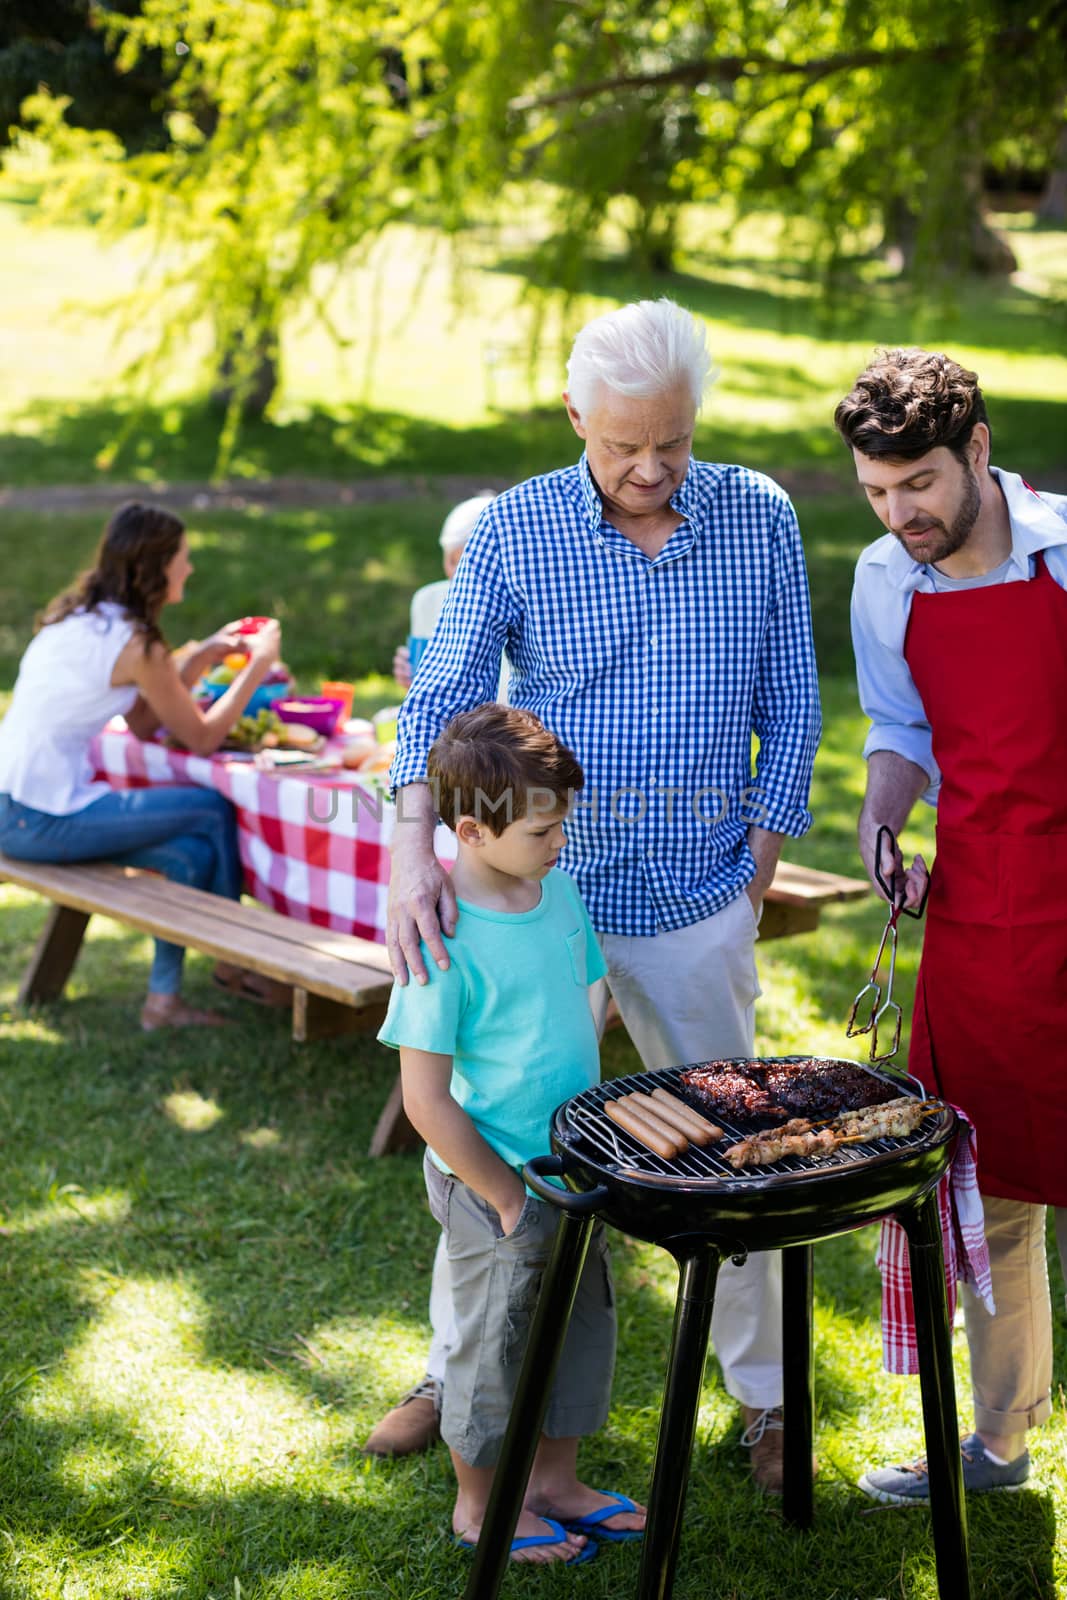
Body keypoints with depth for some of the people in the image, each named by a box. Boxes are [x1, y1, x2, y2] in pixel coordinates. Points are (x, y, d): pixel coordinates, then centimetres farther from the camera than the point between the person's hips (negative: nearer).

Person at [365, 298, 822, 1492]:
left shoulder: (760, 521, -2)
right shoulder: (515, 529, -6)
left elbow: (790, 704, 5)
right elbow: (443, 692, -11)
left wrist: (762, 855, -1)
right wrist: (413, 843, -26)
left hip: (696, 900, 0)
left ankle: (764, 1394, 27)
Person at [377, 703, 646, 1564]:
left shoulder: (558, 889, -2)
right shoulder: (446, 943, -25)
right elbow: (427, 1100, -22)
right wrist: (508, 1196, -15)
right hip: (494, 1180, -7)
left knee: (582, 1321, 20)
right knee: (495, 1340, 11)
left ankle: (554, 1478, 41)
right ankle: (479, 1502, 33)